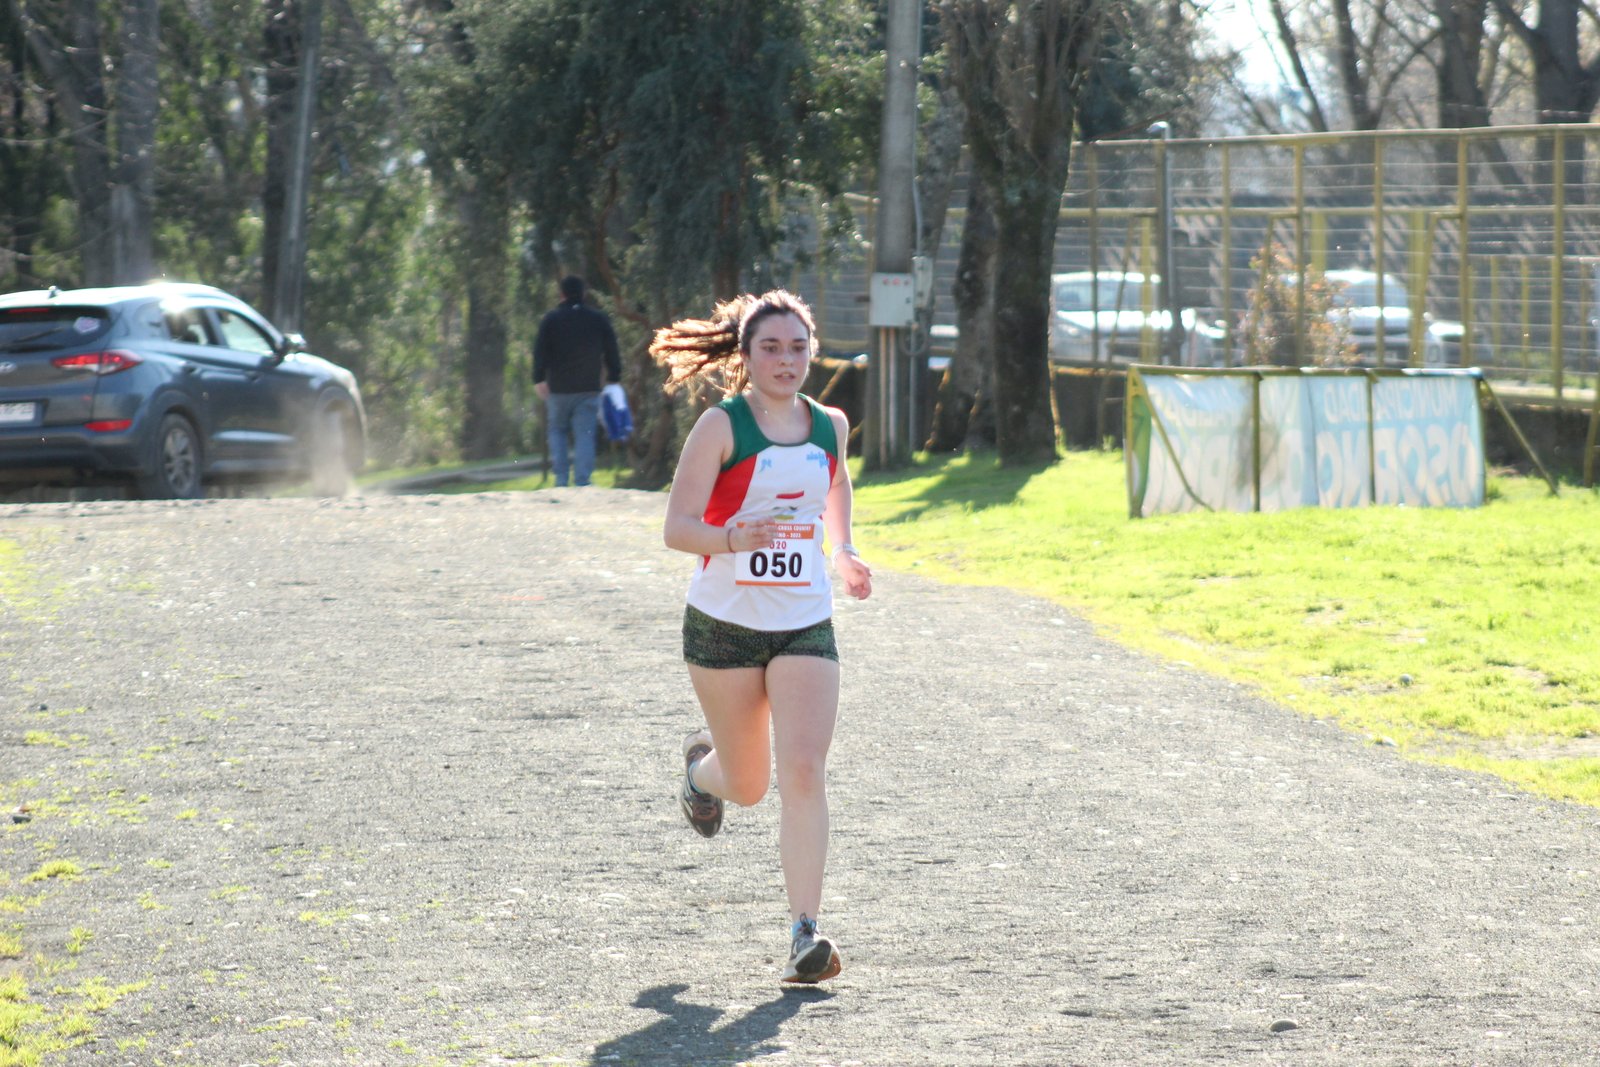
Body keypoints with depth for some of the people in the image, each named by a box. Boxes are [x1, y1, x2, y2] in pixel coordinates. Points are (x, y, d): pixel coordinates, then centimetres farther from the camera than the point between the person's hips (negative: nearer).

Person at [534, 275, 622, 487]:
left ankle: (561, 476, 4)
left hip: (559, 388, -1)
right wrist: (614, 379, 11)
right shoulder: (599, 319, 5)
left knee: (557, 430, 15)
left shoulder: (551, 320, -1)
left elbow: (540, 352, -4)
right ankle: (583, 479, -11)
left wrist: (539, 379, -1)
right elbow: (611, 352, 6)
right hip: (589, 388, 1)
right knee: (585, 434, 0)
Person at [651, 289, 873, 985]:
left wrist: (842, 550, 17)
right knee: (747, 786, 11)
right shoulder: (722, 426, -10)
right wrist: (735, 539, -35)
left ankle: (804, 933, -14)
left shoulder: (829, 426, 4)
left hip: (805, 626, 2)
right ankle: (702, 765, 49)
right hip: (724, 622, -2)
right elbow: (677, 528, -17)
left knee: (803, 773, -15)